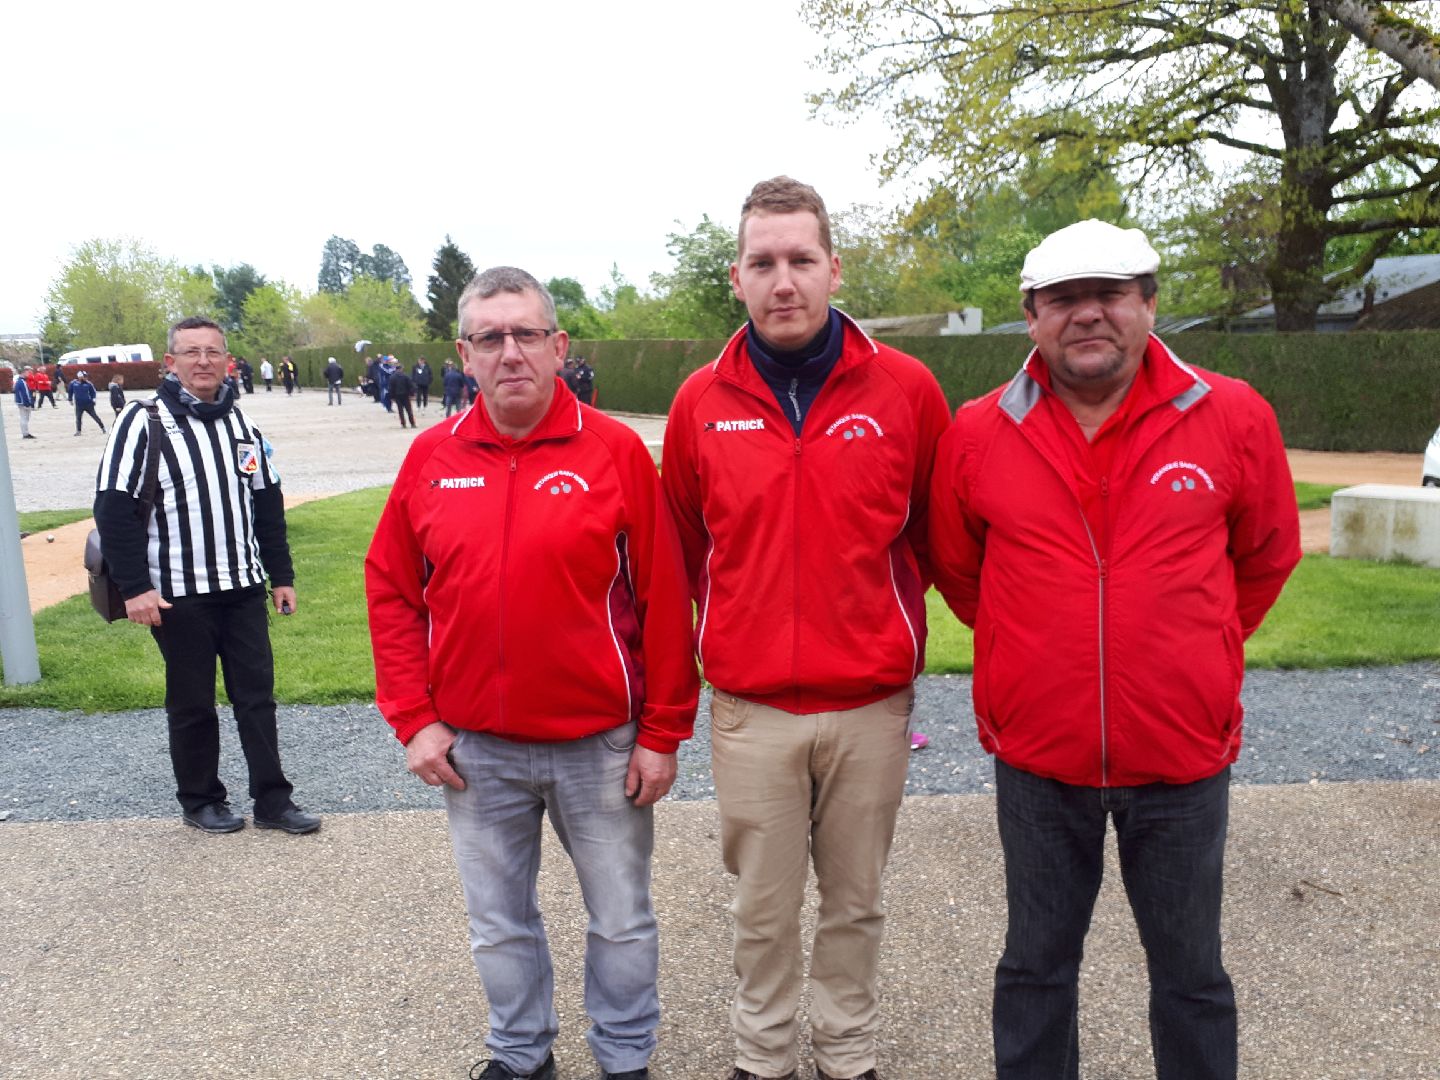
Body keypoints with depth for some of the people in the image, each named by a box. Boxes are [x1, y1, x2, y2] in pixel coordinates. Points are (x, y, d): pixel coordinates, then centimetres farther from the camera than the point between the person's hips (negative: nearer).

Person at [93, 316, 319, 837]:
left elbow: (268, 504, 15)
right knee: (192, 703, 8)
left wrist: (281, 574, 12)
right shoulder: (143, 422, -6)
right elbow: (114, 509, -10)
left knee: (257, 695, 7)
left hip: (244, 588, 5)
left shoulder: (240, 424, 10)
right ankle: (200, 800, 25)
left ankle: (272, 800, 15)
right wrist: (134, 587, -15)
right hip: (179, 594, -4)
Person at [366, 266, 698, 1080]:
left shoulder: (616, 450, -9)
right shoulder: (432, 458, 0)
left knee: (621, 920, 14)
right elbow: (392, 593, 5)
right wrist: (414, 720, 0)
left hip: (602, 744, -2)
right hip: (474, 749, 3)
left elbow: (663, 600, -8)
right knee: (500, 923, 19)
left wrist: (663, 734, -7)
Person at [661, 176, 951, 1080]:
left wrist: (890, 627, 11)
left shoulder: (906, 388, -5)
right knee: (763, 906, 15)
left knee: (855, 897, 17)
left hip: (871, 704, 0)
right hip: (750, 707, 1)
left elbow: (937, 531, 8)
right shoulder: (702, 403, -2)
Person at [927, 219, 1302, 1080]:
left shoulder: (1234, 417, -6)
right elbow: (957, 569, 9)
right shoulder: (979, 433, -5)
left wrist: (1198, 656, 12)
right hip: (1036, 757, 0)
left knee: (1191, 973, 18)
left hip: (1183, 756, 0)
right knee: (1037, 964, 17)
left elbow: (1269, 556, 9)